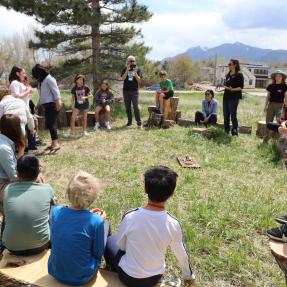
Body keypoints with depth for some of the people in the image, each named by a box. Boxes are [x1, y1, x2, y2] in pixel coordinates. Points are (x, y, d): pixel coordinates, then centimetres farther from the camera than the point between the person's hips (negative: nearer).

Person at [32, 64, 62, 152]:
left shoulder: (49, 79, -9)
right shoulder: (41, 81, 19)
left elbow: (55, 91, -17)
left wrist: (58, 102, -25)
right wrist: (38, 104, 15)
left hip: (52, 104, -9)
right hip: (47, 105, 9)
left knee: (51, 123, -16)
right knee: (49, 124, 10)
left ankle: (56, 144, -19)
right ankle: (53, 143, 17)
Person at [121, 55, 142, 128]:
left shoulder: (138, 69, 4)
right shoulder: (125, 69, 7)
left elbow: (139, 80, -5)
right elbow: (123, 78, -8)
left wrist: (135, 72, -17)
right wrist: (127, 70, -15)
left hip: (134, 91, -2)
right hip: (126, 91, 2)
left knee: (136, 107, -9)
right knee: (128, 107, 7)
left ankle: (139, 123, -7)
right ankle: (129, 121, 18)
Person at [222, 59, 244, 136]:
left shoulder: (239, 75, -6)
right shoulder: (228, 75, 15)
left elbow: (240, 87, -11)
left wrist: (232, 89, -23)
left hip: (234, 97, -7)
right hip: (226, 96, 7)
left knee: (233, 115, -7)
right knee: (226, 115, 9)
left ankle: (235, 132, 2)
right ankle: (226, 131, 19)